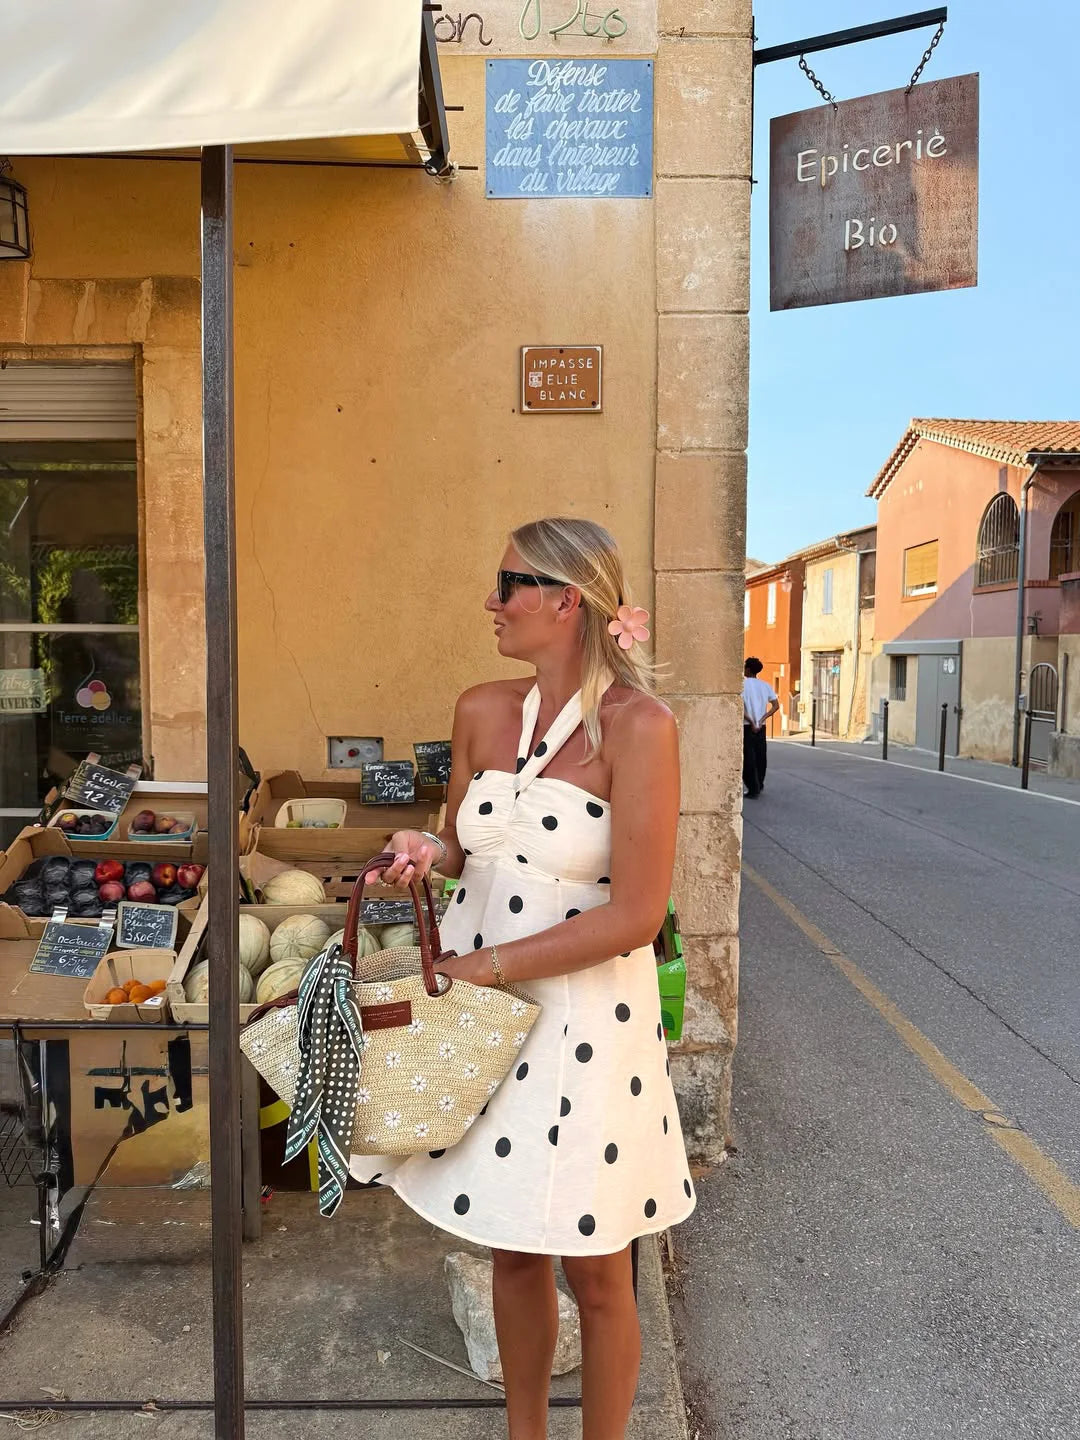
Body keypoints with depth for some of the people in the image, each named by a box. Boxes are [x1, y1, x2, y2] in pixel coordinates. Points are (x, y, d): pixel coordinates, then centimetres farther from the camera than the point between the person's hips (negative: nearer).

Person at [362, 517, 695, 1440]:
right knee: (512, 1248, 22)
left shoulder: (637, 725, -17)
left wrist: (488, 963, -15)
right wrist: (429, 853, -7)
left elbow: (636, 915, -19)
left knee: (594, 1270, 13)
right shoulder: (482, 711, 1)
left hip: (586, 1013, -5)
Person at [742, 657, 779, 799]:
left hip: (747, 726, -5)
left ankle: (753, 789, -5)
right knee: (760, 756, 17)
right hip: (761, 727, 5)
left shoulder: (742, 685, -8)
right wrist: (762, 719, -3)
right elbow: (776, 706, 1)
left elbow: (740, 707, -18)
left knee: (748, 758, 0)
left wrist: (751, 722, -13)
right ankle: (759, 785, 30)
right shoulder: (765, 685, 6)